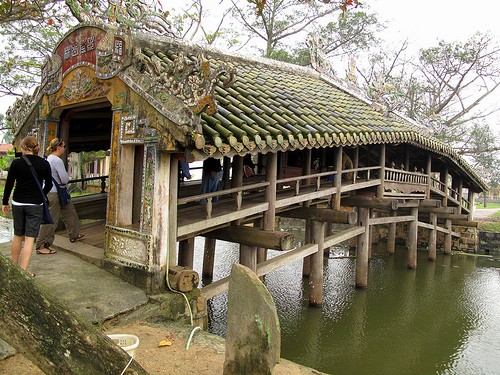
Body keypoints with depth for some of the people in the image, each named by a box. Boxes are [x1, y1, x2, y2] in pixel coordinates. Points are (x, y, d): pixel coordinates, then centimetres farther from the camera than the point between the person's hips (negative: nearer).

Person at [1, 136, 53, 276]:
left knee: (18, 235, 17)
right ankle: (23, 270, -4)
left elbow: (9, 184, -2)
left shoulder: (16, 163, -6)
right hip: (36, 205, -2)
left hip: (18, 203, 2)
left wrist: (5, 202, 9)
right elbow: (49, 185, 2)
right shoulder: (44, 164, -5)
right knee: (30, 238, 0)